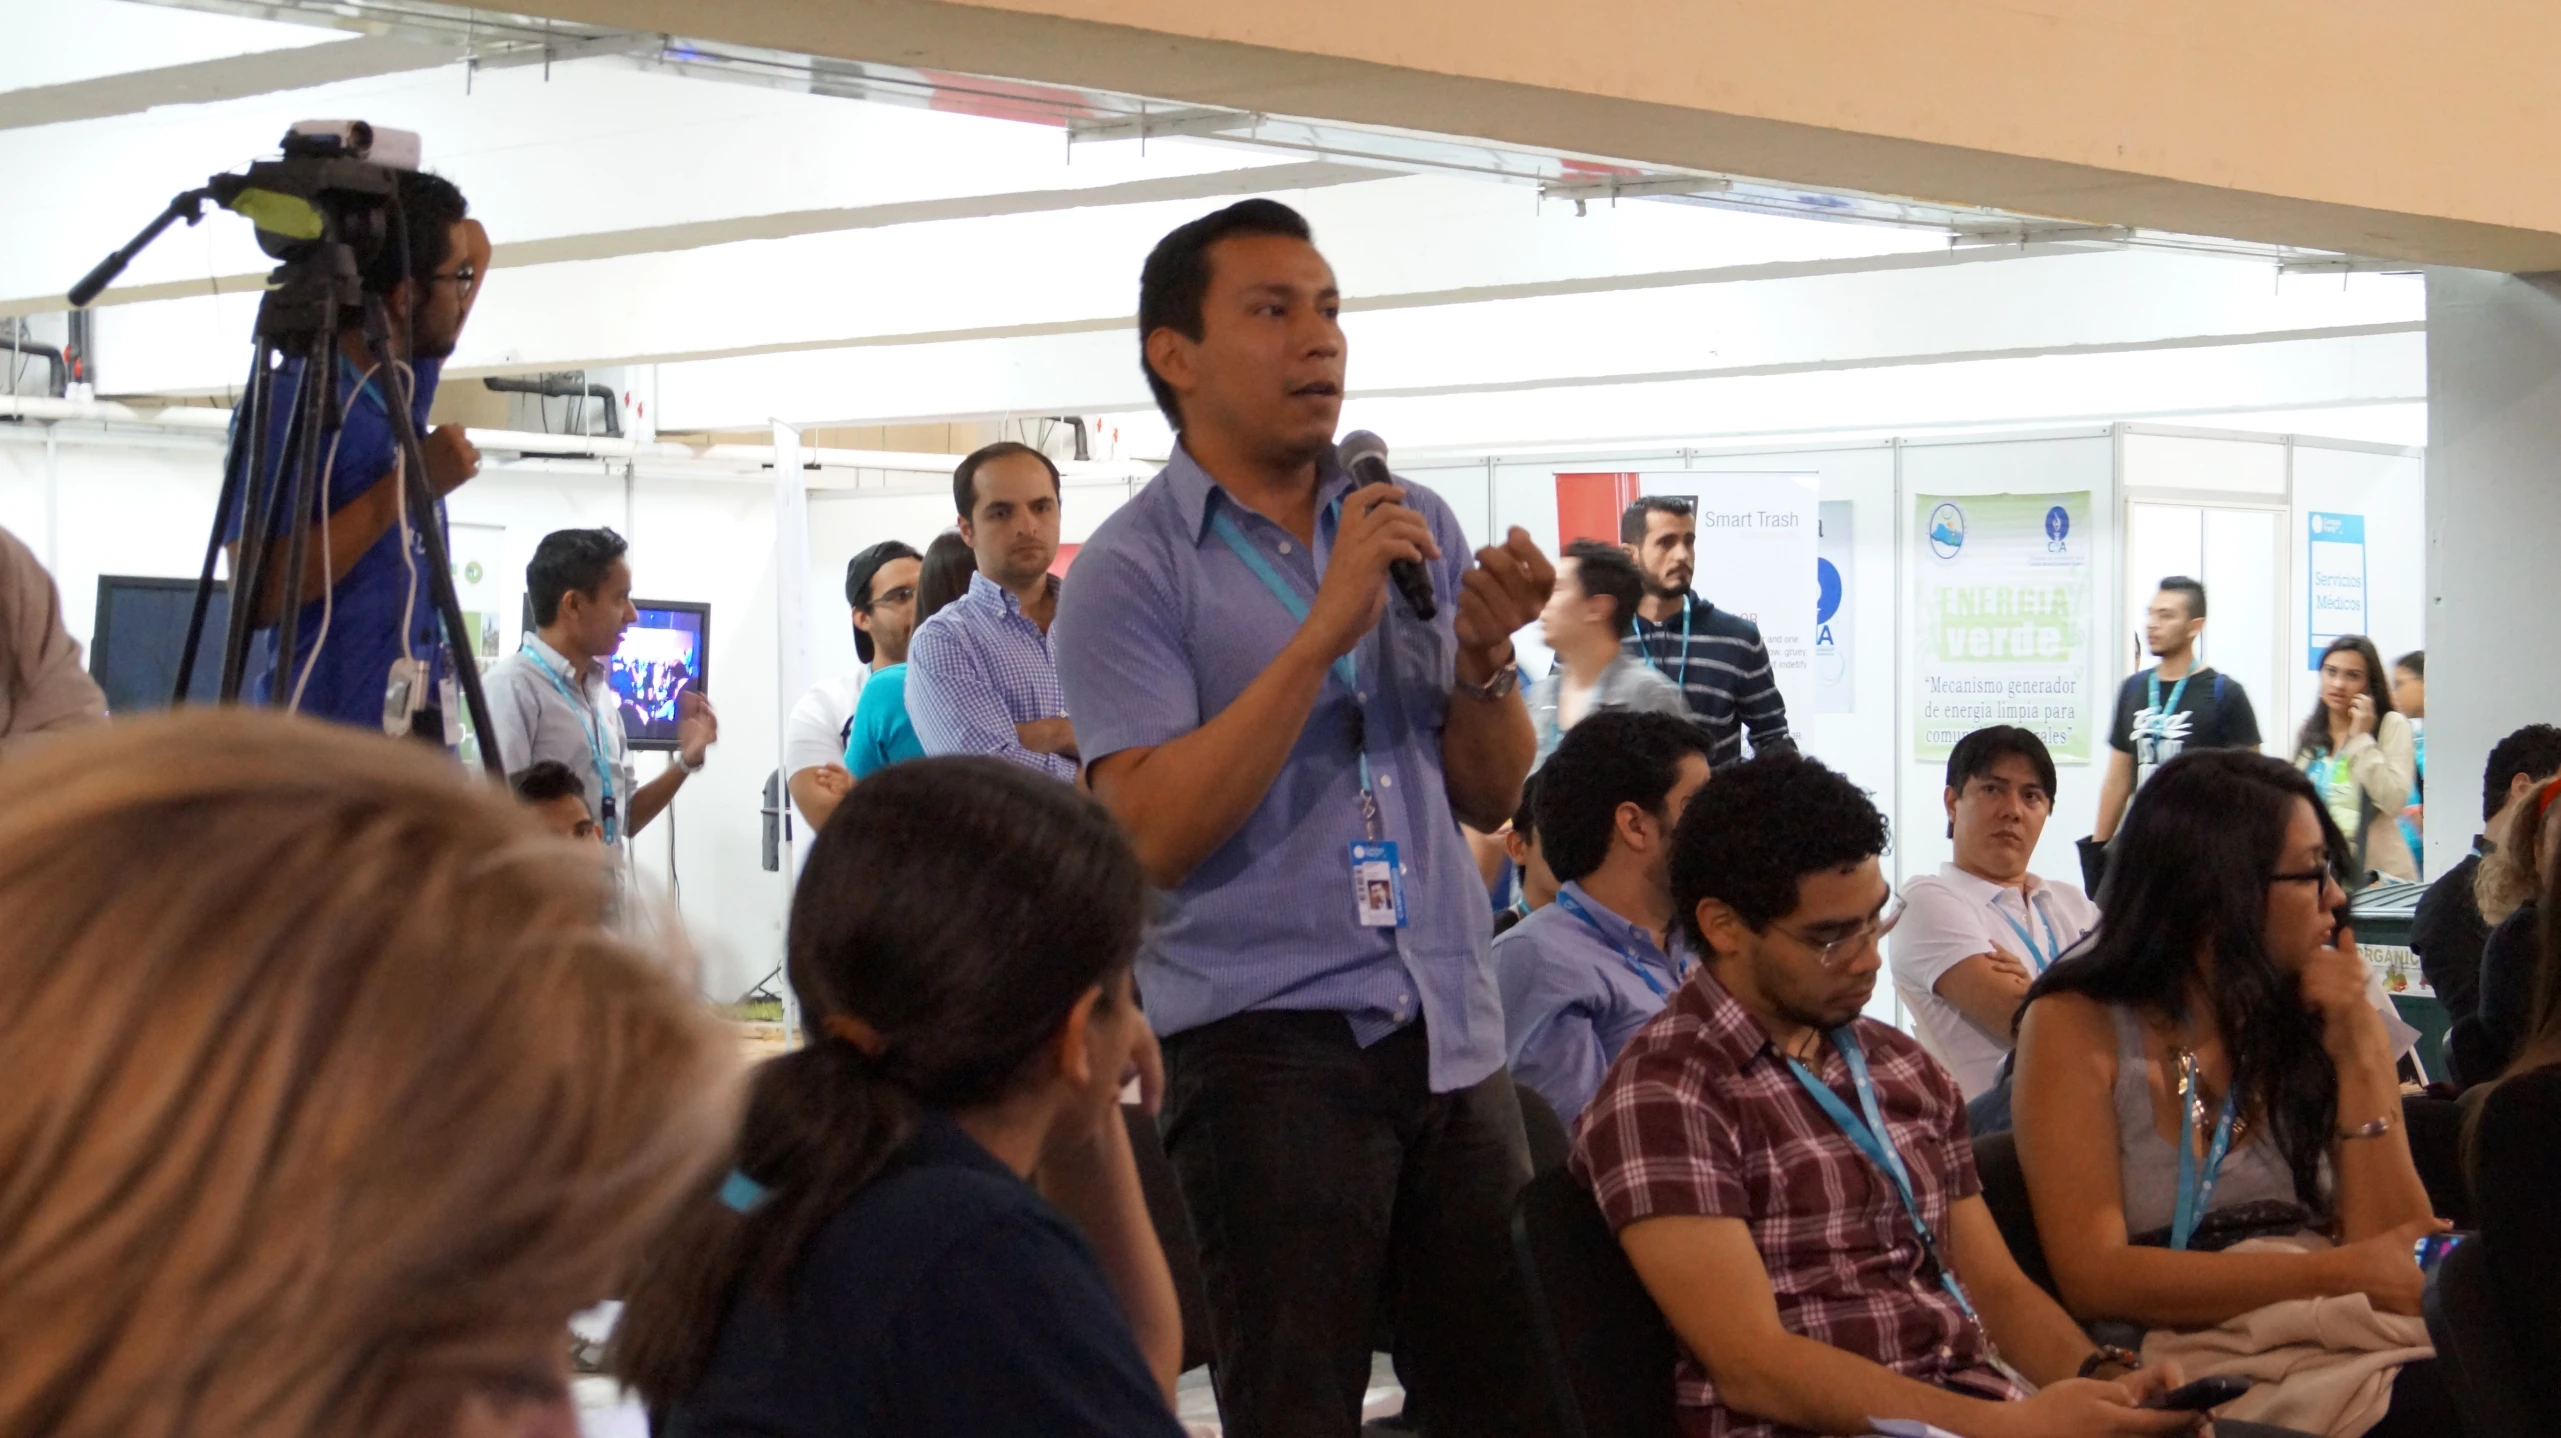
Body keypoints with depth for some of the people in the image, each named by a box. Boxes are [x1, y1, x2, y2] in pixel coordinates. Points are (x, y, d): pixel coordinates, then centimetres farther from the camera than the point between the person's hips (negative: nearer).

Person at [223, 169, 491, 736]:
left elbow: (475, 242, 27)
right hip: (325, 740, -8)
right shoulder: (289, 404, -12)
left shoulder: (406, 384, 12)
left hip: (413, 727, 8)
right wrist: (406, 485, -17)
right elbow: (257, 593, -20)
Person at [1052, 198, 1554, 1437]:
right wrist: (1323, 634, -20)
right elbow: (1155, 834, -17)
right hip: (1268, 1044, -5)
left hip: (1453, 1035, 5)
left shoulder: (1414, 527, 12)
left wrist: (1485, 661, -6)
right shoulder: (1131, 573, -4)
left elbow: (1487, 799, 14)